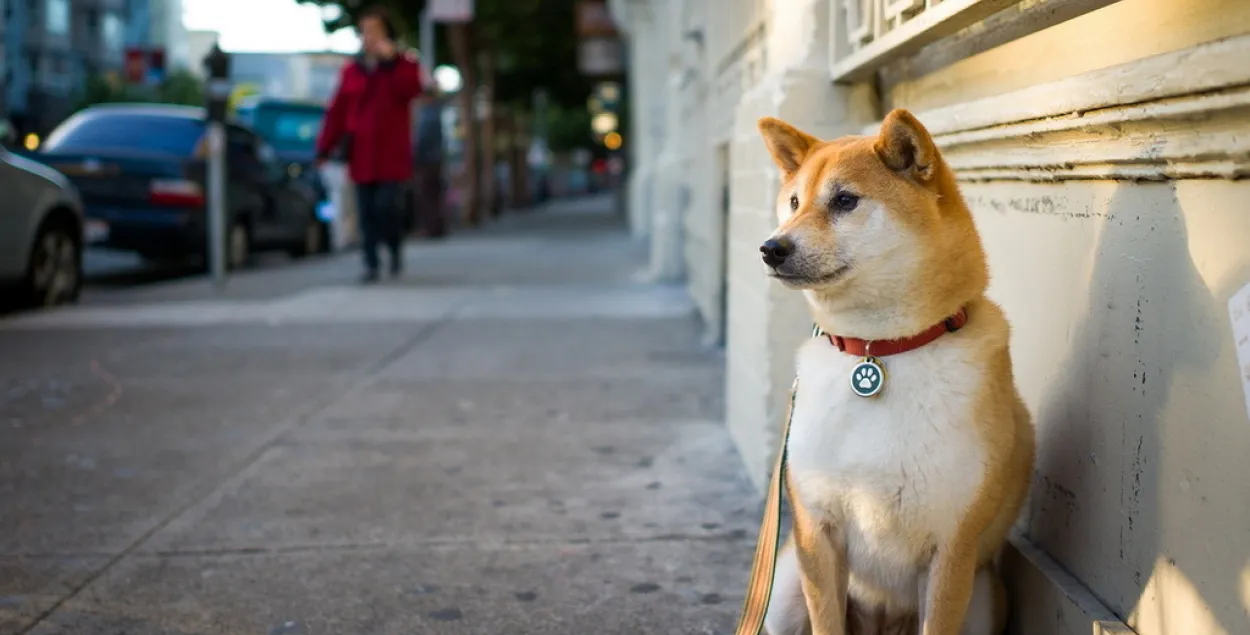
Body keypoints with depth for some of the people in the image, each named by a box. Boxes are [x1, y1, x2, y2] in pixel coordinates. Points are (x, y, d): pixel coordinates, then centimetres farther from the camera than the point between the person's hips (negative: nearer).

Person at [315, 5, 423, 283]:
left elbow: (410, 89, -19)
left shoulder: (404, 65, 3)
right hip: (361, 154, 3)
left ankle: (396, 249, 15)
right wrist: (325, 147, 3)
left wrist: (392, 60, -25)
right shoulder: (351, 70, 9)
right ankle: (371, 264, 7)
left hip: (392, 153, -3)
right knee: (367, 212, 1)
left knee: (386, 206, -11)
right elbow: (337, 111, 7)